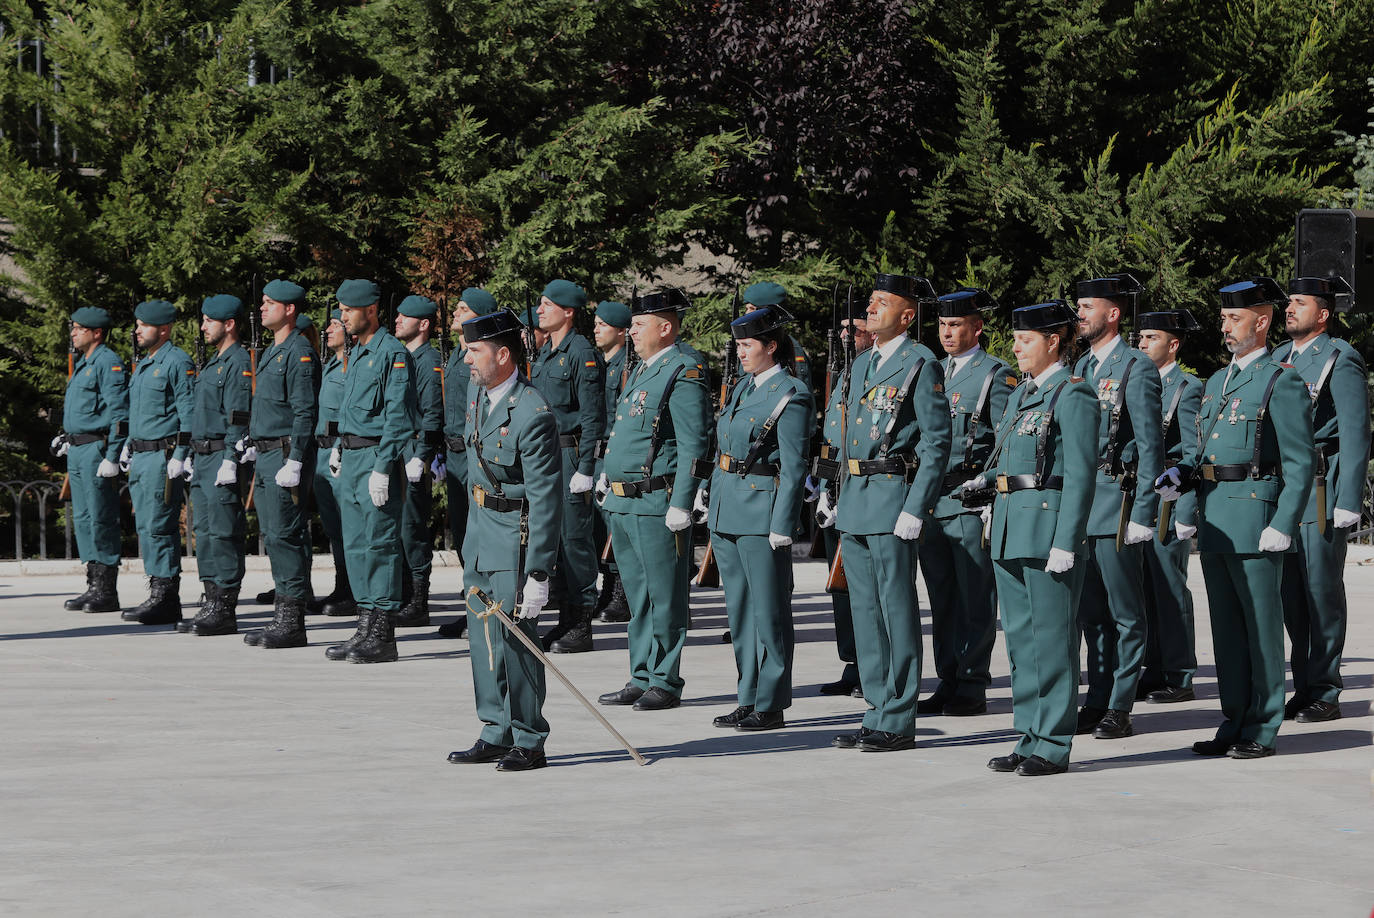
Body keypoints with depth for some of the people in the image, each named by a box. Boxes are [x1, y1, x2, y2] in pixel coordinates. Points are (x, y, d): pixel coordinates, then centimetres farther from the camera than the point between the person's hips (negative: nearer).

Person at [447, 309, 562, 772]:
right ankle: (497, 733, 21)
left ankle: (528, 742, 3)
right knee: (482, 633, 12)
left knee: (514, 634, -7)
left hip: (516, 532, -9)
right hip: (480, 525, 9)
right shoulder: (477, 394, 4)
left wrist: (537, 574, -23)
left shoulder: (533, 415, -23)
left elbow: (545, 501, -22)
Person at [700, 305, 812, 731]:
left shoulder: (791, 396, -13)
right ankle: (749, 700, 21)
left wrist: (782, 526, -18)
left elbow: (794, 468, -15)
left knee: (768, 611, -2)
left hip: (762, 512, -9)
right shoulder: (745, 385, 12)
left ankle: (771, 706, 4)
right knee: (739, 609, 13)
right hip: (726, 509, 9)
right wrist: (708, 488, 18)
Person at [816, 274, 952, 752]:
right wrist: (834, 493, 17)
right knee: (865, 611, 10)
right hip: (855, 501, 8)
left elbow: (937, 442, -12)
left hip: (893, 497, -8)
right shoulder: (862, 364, 17)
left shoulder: (921, 364, -8)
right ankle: (878, 714, 17)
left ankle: (898, 722, 1)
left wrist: (915, 510, -17)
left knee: (896, 611, -4)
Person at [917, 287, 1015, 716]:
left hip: (970, 501, -7)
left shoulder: (996, 375, -3)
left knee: (974, 598, -2)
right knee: (942, 599, 10)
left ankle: (973, 687, 2)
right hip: (930, 500, 7)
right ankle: (948, 684, 16)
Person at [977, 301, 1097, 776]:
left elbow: (1080, 475, -15)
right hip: (1010, 530, 9)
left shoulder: (1073, 395, -10)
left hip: (1049, 524, -9)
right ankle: (1030, 738, 19)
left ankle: (1053, 745, 2)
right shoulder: (1021, 395, 16)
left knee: (1051, 638, -3)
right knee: (1019, 637, 11)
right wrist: (987, 480, 8)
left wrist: (1065, 544, -18)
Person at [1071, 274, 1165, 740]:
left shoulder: (1137, 369, -8)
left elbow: (1150, 447, -11)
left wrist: (1143, 514, -15)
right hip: (1079, 501, 8)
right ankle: (1097, 702, 19)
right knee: (1090, 611, 11)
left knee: (1125, 613, 0)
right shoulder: (1081, 368, 15)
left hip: (1116, 503, -8)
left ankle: (1119, 709, 4)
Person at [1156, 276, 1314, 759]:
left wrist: (1283, 525, -18)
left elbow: (1300, 464, -11)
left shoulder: (1282, 382, -8)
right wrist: (1178, 476, 3)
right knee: (1225, 625, 12)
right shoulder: (1216, 382, 17)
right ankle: (1233, 724, 19)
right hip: (1214, 520, 8)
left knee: (1261, 624, -1)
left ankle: (1262, 730, 5)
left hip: (1254, 517, -8)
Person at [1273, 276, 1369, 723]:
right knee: (1291, 595, 9)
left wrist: (1348, 502, -15)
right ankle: (1303, 688, 16)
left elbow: (1356, 436, -10)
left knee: (1322, 593, -3)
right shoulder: (1277, 359, 16)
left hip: (1319, 494, -7)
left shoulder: (1340, 362, -5)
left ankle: (1325, 694, 3)